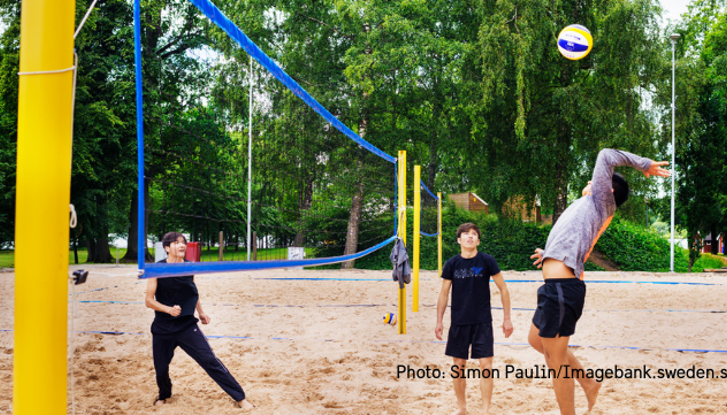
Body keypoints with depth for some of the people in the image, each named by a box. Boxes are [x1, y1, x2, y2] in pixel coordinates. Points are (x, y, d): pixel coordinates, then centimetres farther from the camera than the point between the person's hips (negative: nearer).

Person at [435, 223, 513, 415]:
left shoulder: (487, 261, -4)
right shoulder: (452, 264, 0)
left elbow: (503, 289, 2)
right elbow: (444, 294, 8)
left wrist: (507, 318, 1)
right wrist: (439, 321, 6)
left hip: (482, 321, -2)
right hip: (458, 322, 2)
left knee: (486, 366, -5)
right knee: (458, 366, 7)